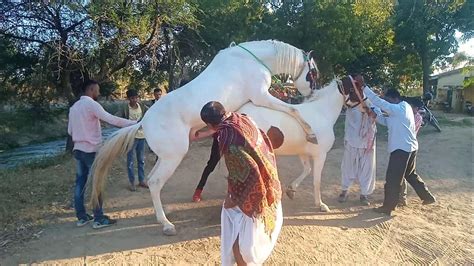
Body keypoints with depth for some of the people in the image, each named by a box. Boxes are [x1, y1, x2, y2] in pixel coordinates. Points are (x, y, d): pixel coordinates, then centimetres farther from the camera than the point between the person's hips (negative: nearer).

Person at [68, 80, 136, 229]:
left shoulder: (74, 107, 12)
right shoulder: (91, 104, -13)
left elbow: (70, 131, 16)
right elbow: (111, 119, -22)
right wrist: (134, 123, -20)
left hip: (78, 149, 8)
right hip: (92, 150, -8)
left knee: (80, 182, 11)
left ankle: (81, 217, 18)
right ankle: (99, 219, 4)